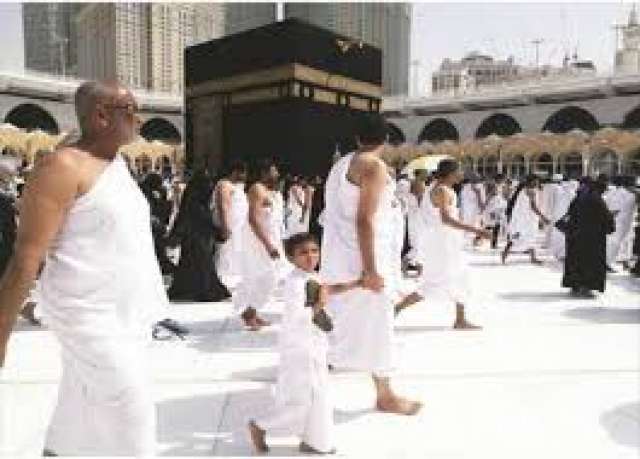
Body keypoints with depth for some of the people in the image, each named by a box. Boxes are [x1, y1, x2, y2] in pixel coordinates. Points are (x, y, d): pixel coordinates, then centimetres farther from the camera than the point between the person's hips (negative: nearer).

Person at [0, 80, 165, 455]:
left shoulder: (118, 163, 12)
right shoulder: (65, 166, -15)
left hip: (127, 313, 8)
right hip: (91, 315, -8)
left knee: (82, 421, 19)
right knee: (131, 418, -3)